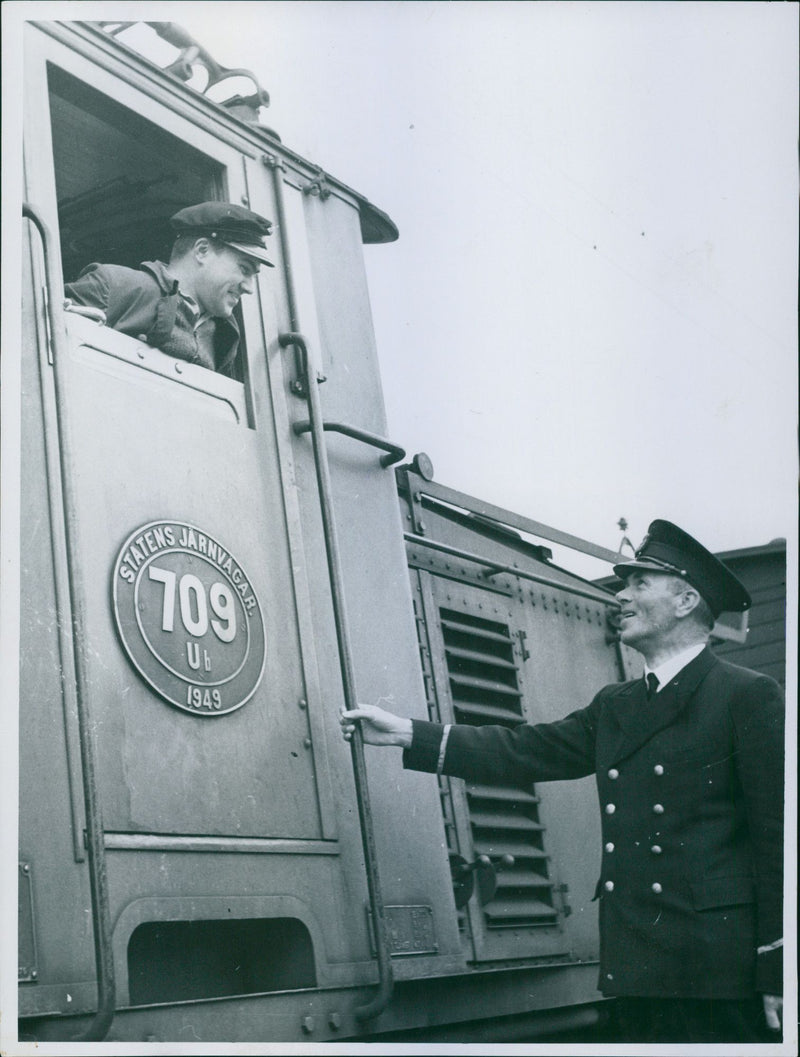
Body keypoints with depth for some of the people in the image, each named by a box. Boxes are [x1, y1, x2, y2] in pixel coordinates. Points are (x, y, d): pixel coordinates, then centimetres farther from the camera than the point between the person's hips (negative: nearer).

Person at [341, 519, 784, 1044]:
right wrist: (406, 733, 4)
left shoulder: (747, 696, -5)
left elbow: (777, 835, -9)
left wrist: (778, 974, -12)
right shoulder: (613, 706, 17)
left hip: (721, 971, -6)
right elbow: (525, 751, 11)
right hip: (636, 968, 7)